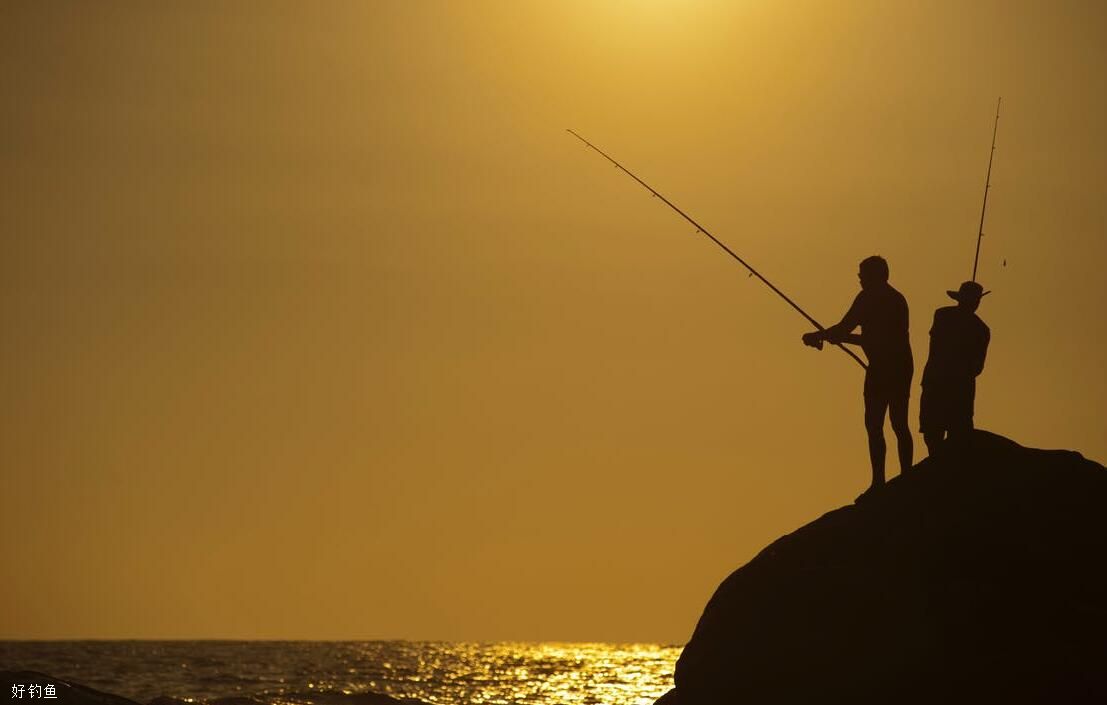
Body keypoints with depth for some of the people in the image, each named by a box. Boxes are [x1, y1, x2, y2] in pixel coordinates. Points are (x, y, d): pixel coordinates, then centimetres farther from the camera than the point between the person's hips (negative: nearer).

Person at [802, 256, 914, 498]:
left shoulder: (870, 297, -6)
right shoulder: (897, 299, 21)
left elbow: (844, 328, -11)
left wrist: (817, 336, 4)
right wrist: (836, 336, 30)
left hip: (882, 369, -9)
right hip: (902, 367, 9)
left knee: (874, 424, -8)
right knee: (899, 424, 12)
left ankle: (879, 482, -14)